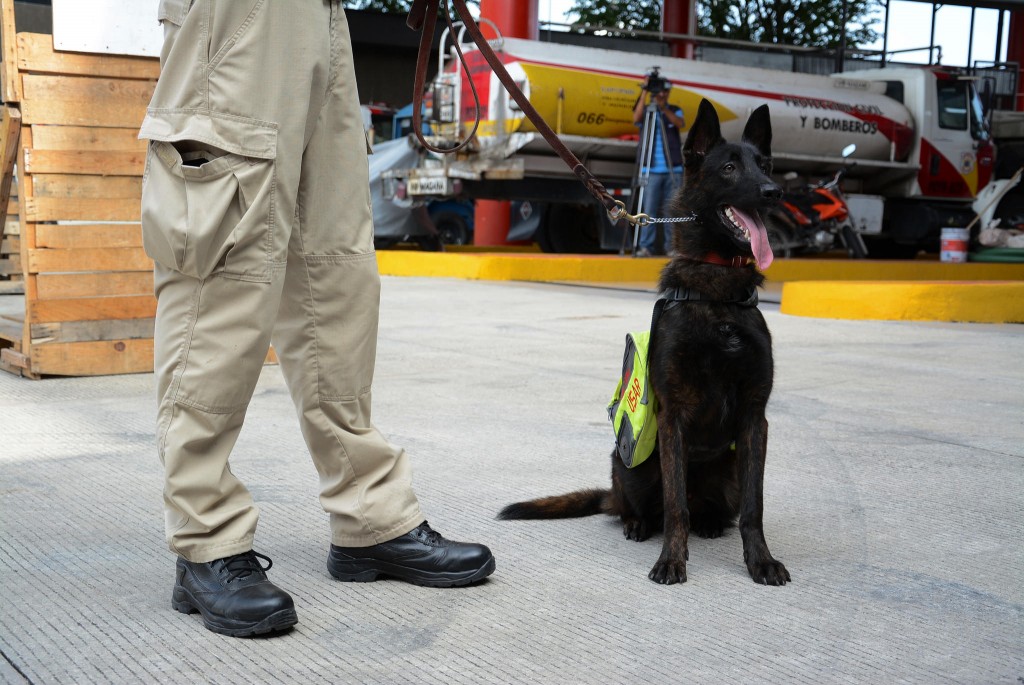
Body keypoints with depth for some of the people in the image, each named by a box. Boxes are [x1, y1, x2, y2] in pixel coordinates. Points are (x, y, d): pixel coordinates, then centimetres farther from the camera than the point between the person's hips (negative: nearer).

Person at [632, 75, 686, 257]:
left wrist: (664, 109, -23)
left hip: (673, 170, 2)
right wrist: (644, 92, -19)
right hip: (651, 170, -2)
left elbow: (681, 124, -8)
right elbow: (636, 119, -15)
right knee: (649, 209, -6)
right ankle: (646, 246, -5)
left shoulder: (675, 111, 12)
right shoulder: (646, 111, 7)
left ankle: (672, 245, 8)